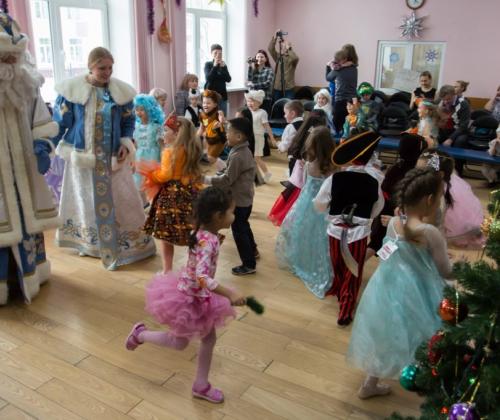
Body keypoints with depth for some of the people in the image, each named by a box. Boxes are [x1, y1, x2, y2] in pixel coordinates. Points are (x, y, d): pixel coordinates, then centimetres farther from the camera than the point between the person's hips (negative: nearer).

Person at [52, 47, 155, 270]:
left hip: (113, 157, 1)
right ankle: (89, 243, 27)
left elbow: (129, 121, 7)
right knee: (86, 200, 11)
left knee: (121, 200, 3)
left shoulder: (121, 91, -3)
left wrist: (126, 143, -9)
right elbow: (59, 123, -3)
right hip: (83, 156, -1)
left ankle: (126, 244, 17)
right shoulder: (72, 89, -8)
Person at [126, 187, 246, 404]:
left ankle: (201, 385, 32)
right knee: (180, 342, 14)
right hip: (189, 297, -9)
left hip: (199, 296, 9)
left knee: (209, 339, 16)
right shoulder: (209, 241, -33)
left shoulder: (204, 233, -5)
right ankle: (140, 334, 35)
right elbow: (201, 277, -42)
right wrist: (229, 294, -44)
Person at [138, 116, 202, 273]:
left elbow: (165, 175, -16)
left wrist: (150, 173, 0)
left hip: (171, 194, -6)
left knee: (165, 234, 5)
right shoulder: (193, 150, 5)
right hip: (189, 193, 7)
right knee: (191, 233, 14)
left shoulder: (170, 151, -14)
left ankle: (167, 270, 11)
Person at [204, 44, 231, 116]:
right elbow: (208, 78, -13)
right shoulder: (208, 64, 1)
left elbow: (228, 79, -2)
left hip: (222, 95, 3)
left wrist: (223, 67, -11)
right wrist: (214, 66, -16)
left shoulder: (223, 65, 9)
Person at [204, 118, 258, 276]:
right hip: (245, 198, 10)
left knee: (238, 231, 1)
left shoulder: (237, 156, -26)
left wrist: (206, 179, -17)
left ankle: (249, 264, 10)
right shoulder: (245, 151, 4)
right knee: (243, 226, 27)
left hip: (238, 200, -10)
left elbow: (227, 179, -24)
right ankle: (252, 250, 46)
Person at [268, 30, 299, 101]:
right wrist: (275, 37, -15)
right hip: (277, 88, 3)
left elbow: (295, 58, -23)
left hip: (288, 89, -3)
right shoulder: (278, 57, 10)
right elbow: (270, 49, -4)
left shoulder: (292, 58, 1)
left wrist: (288, 48, -17)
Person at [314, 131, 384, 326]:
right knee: (352, 272, 12)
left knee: (338, 267, 24)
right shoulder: (373, 182, -11)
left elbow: (319, 205, -6)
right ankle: (345, 311, 16)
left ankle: (338, 290, 51)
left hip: (336, 230, 1)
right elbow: (377, 209, 5)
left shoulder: (334, 179, -16)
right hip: (359, 233, -1)